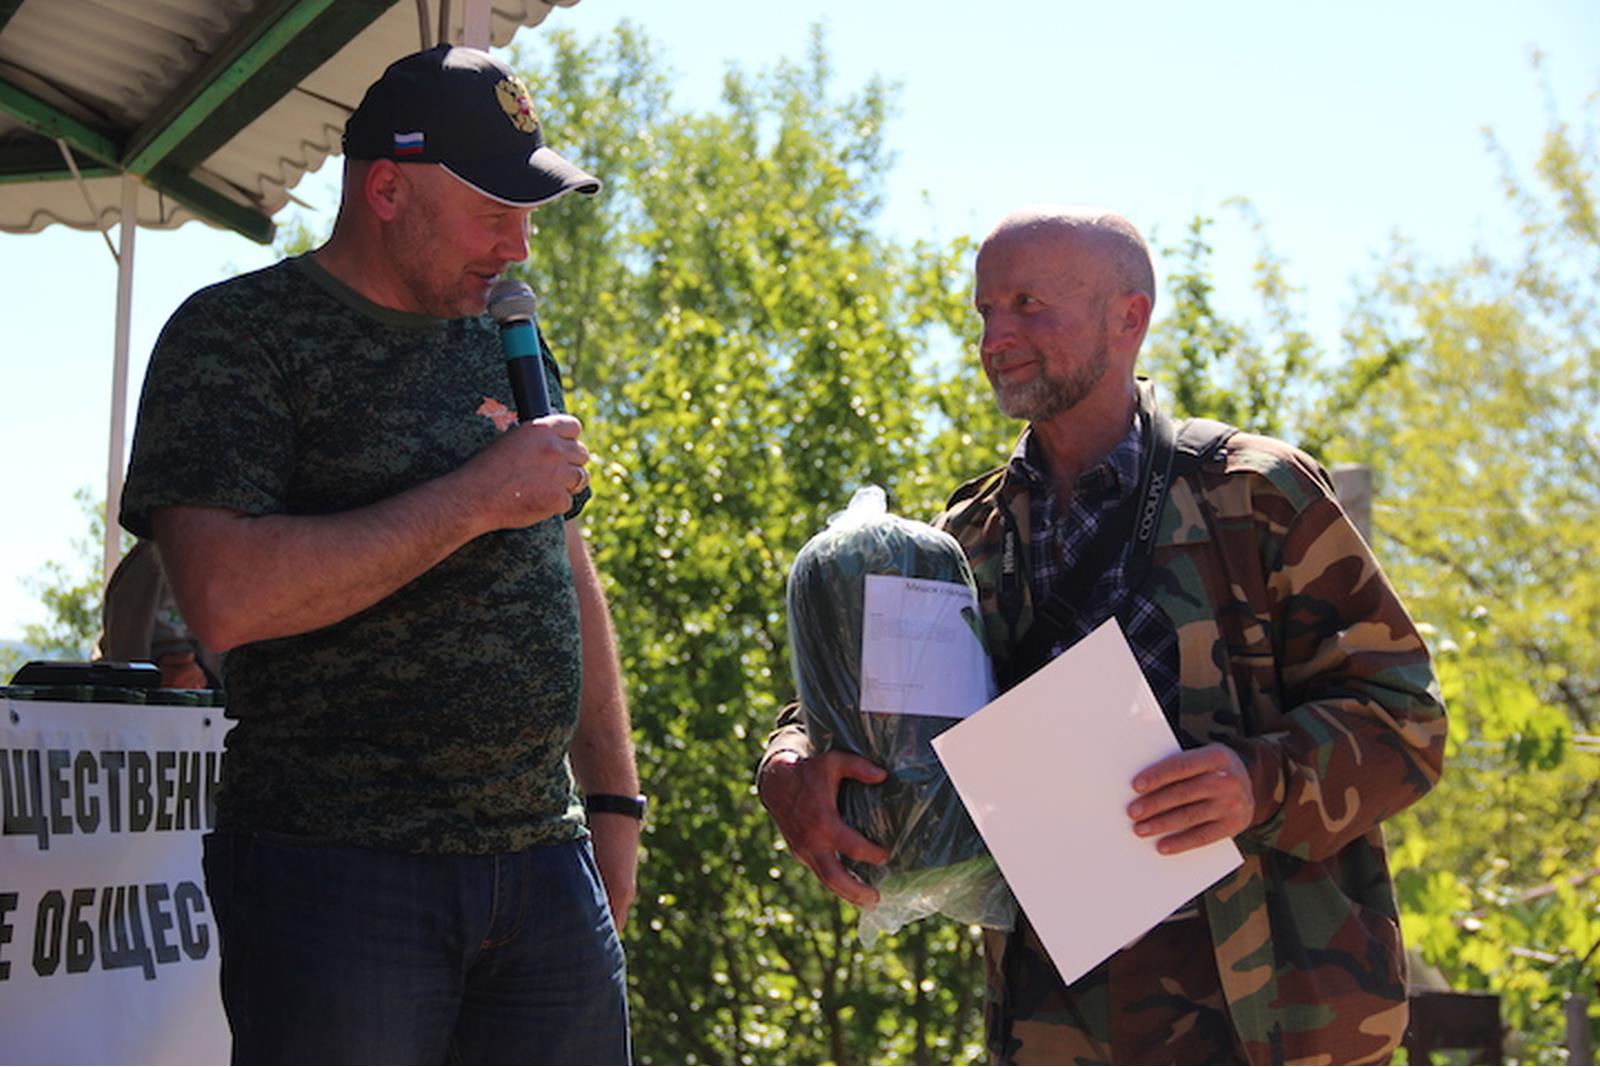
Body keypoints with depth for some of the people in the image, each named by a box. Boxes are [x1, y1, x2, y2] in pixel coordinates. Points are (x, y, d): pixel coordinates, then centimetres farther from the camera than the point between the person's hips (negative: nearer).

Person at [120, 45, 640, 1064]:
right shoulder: (238, 336, -6)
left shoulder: (507, 340, 16)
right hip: (336, 866, -6)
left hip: (545, 859, 6)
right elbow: (227, 597, -20)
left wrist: (614, 803, 17)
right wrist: (477, 498, -16)